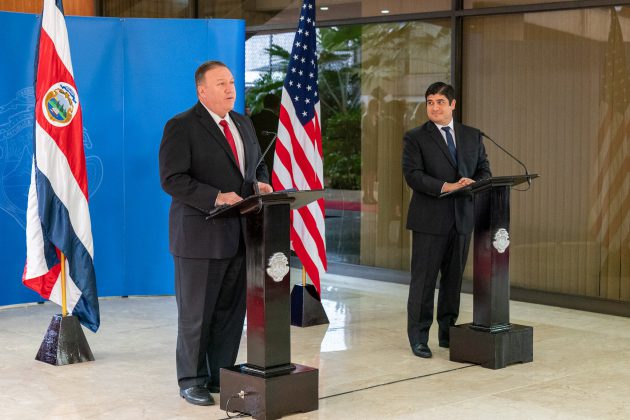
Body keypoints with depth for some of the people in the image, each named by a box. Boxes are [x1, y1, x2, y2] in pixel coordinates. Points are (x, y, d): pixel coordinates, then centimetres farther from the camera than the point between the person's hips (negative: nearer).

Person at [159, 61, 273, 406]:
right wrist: (216, 198, -24)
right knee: (196, 312, 4)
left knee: (231, 310, 10)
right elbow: (172, 179, -16)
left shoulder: (243, 124, 14)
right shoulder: (181, 127, -8)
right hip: (201, 234, -6)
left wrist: (260, 184, 0)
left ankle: (221, 375, 21)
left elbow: (258, 165, 24)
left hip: (240, 234, 6)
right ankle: (191, 380, 16)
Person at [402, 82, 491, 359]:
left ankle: (447, 333, 20)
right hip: (429, 219, -4)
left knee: (454, 278, 9)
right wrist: (446, 186, -23)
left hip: (462, 218, 4)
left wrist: (474, 183, -11)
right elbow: (412, 175, -12)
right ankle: (418, 336, 8)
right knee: (424, 279, 0)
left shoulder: (472, 136, 12)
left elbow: (484, 169, 12)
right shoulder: (415, 137, -2)